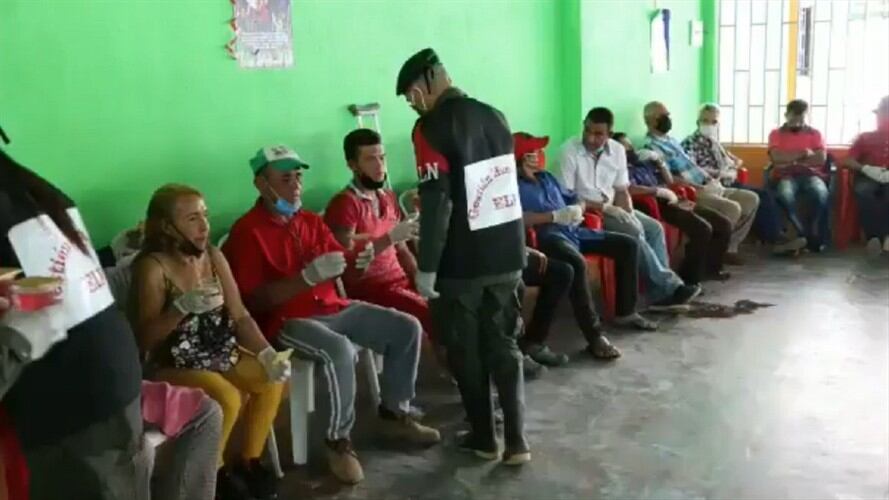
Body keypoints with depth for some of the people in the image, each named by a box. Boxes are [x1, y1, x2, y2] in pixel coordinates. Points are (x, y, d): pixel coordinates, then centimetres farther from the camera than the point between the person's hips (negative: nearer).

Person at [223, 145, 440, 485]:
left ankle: (394, 413, 13)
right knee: (339, 350, -36)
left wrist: (358, 258, -11)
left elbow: (339, 264, 13)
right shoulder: (247, 232, -10)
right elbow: (254, 302, -17)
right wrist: (308, 276, -26)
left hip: (332, 308, 8)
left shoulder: (311, 221, 12)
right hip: (286, 321, -7)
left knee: (407, 328, -2)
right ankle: (338, 440, -15)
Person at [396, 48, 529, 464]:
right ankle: (516, 440, 14)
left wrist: (426, 267, -13)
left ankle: (483, 438, 22)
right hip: (507, 254, 6)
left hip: (463, 261, -6)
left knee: (466, 352, 11)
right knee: (504, 345, 14)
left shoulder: (431, 127, -14)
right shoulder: (494, 116, 7)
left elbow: (436, 204, -19)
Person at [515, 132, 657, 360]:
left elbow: (575, 199, 28)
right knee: (577, 264, -39)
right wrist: (554, 216, -20)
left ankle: (626, 312, 14)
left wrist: (578, 209, 3)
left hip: (573, 230, 9)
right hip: (548, 236, -9)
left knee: (628, 244, 4)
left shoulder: (546, 177, 26)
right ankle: (595, 337, -35)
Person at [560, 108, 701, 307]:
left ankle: (662, 291, -13)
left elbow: (622, 191, 9)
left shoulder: (617, 150, 3)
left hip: (611, 208, 7)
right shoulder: (569, 151, -15)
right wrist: (599, 207, -22)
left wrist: (628, 214, -10)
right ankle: (668, 286, -18)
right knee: (634, 232, -25)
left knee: (654, 228, -12)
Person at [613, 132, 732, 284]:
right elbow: (631, 189, -24)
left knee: (724, 224, 3)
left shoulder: (643, 162, 23)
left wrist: (659, 161, 10)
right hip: (659, 205, -9)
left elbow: (669, 181, 25)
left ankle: (709, 268, 17)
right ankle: (689, 278, -18)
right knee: (702, 228, -29)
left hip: (673, 201, 9)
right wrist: (661, 191, -18)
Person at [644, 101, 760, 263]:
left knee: (751, 199, 5)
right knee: (733, 208, -27)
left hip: (707, 186, 10)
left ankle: (729, 246, 6)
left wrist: (710, 179, 10)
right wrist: (698, 187, -19)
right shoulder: (652, 146, -12)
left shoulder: (671, 140, 21)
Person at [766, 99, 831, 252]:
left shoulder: (815, 133, 16)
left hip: (810, 174, 1)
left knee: (822, 194, -35)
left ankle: (816, 235, -19)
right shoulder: (776, 134, 13)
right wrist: (803, 153, -3)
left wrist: (791, 159, -2)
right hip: (785, 175, -1)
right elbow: (777, 158, -6)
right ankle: (805, 234, -25)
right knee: (785, 194, -38)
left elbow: (821, 159, 1)